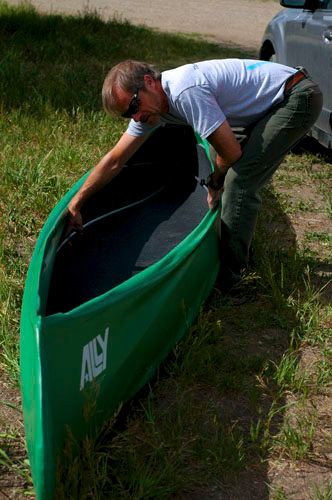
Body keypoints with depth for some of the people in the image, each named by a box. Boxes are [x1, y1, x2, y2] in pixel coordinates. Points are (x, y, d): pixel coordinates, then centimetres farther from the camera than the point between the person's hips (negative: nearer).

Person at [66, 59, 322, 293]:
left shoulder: (185, 92, -29)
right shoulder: (150, 101, 0)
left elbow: (232, 152, -21)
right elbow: (115, 160, 5)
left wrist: (215, 184, -2)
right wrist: (76, 203, 5)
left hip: (298, 97, -9)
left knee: (239, 179, -16)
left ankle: (227, 276, -6)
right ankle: (241, 249, 25)